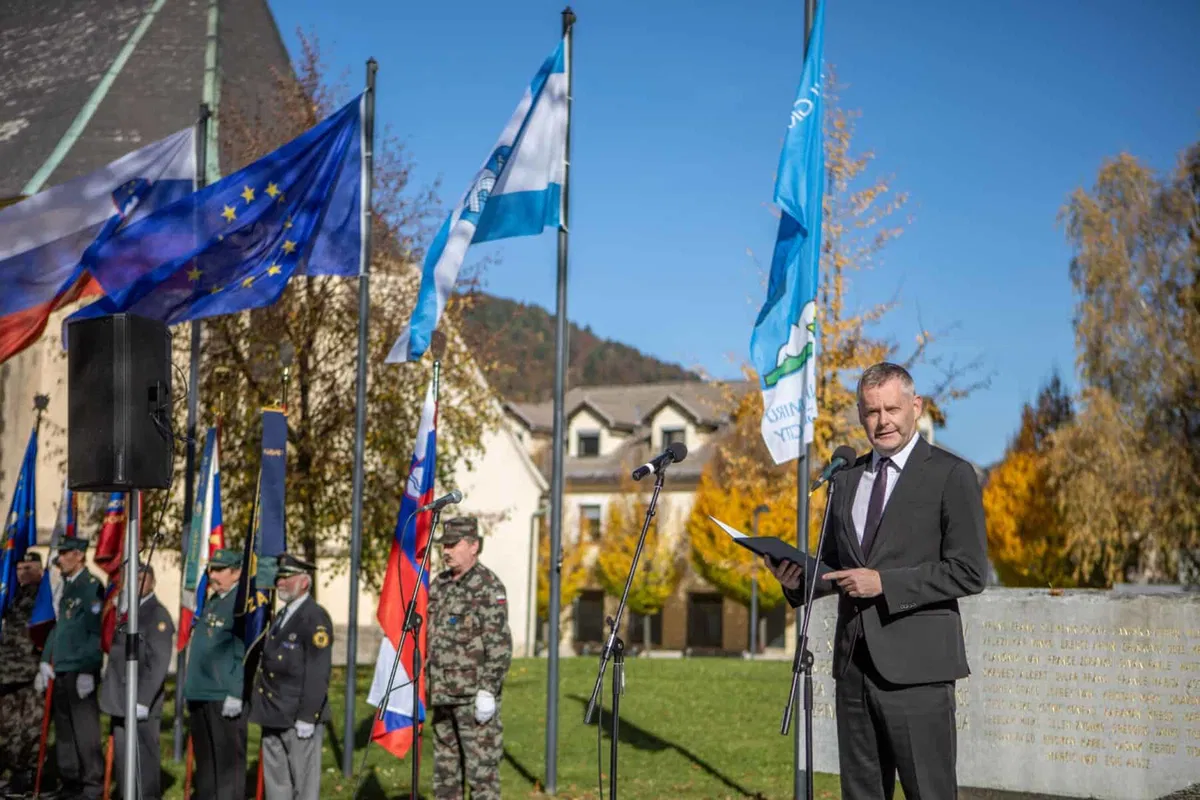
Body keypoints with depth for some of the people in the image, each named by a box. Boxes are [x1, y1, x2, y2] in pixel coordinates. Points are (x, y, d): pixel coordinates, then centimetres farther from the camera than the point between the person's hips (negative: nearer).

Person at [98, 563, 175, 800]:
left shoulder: (158, 616, -10)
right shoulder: (127, 611, 16)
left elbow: (158, 664, -16)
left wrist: (142, 701, -19)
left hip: (142, 705, -8)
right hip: (121, 701, 8)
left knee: (144, 761, -3)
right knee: (121, 758, 12)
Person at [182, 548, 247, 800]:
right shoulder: (212, 602, 18)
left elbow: (245, 654, -17)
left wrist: (236, 694, -21)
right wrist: (191, 689, 21)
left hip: (225, 697, -9)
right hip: (199, 694, 9)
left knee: (228, 759, -4)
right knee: (204, 758, 15)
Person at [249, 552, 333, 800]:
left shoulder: (315, 618, -11)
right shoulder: (282, 616, 18)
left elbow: (318, 673, -17)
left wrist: (307, 717, -21)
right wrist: (262, 710, 15)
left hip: (298, 717, -9)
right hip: (273, 716, 9)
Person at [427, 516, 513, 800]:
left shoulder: (488, 586, -10)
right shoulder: (439, 585, 14)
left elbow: (499, 643, -15)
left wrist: (488, 689, -19)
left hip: (474, 694, -8)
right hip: (443, 694, 8)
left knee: (481, 767, -6)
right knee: (445, 767, 13)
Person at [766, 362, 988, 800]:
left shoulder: (951, 475, -4)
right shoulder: (846, 479, 16)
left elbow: (969, 572, -10)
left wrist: (884, 582, -17)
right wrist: (798, 579, 0)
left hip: (915, 665, -6)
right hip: (854, 661, 6)